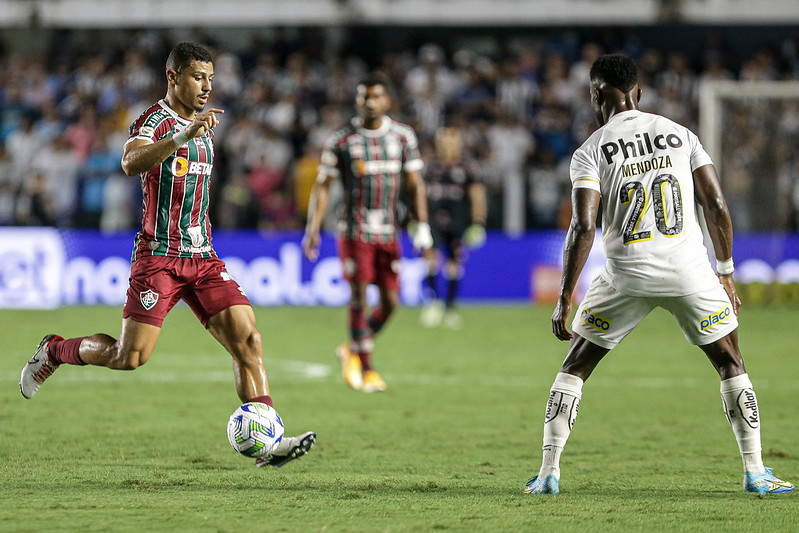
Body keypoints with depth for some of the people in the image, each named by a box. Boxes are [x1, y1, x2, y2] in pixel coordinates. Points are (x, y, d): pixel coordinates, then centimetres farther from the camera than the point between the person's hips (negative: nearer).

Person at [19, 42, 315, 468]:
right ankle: (55, 351, 19)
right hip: (157, 256, -7)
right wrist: (185, 134, -44)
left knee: (247, 340, -9)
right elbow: (131, 163, -32)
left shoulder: (204, 127, 17)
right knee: (130, 356, -9)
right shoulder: (154, 122, -9)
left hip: (202, 258, 7)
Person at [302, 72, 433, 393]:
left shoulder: (403, 137, 5)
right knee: (359, 298, -8)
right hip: (354, 230, -3)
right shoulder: (341, 140, -1)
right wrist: (313, 229, -5)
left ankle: (353, 351, 23)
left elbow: (414, 185, 7)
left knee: (390, 302, 0)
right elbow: (323, 186, 3)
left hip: (389, 231, 3)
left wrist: (422, 225, -2)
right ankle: (365, 368, 1)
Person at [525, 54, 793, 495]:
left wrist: (563, 301, -8)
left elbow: (583, 227, -10)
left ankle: (548, 471, 7)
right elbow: (716, 206, 3)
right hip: (690, 271, 1)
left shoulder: (591, 152, -1)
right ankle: (755, 472, 11)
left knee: (575, 367, 14)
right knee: (730, 363, 17)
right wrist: (725, 274, 13)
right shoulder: (681, 135, 8)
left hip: (628, 275, -1)